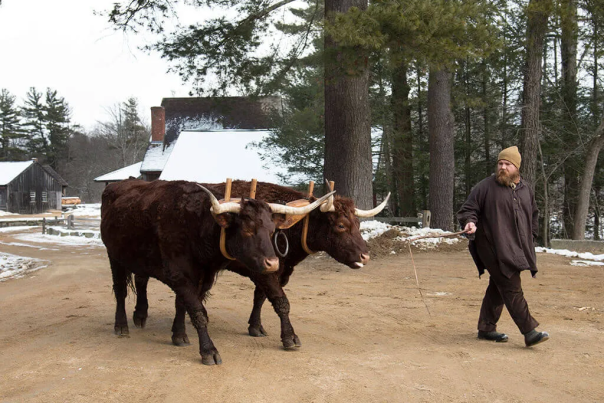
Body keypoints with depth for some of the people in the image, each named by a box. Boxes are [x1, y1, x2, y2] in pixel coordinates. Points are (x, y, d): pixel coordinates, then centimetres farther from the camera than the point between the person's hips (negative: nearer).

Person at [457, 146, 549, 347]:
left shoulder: (526, 189, 13)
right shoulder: (485, 187, -5)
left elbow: (533, 215, 27)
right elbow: (468, 209, -3)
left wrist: (530, 236, 18)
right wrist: (470, 222, -23)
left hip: (516, 249, 6)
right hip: (495, 249, -6)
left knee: (498, 289, 12)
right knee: (512, 289, -11)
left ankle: (486, 328, 22)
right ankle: (529, 331, -10)